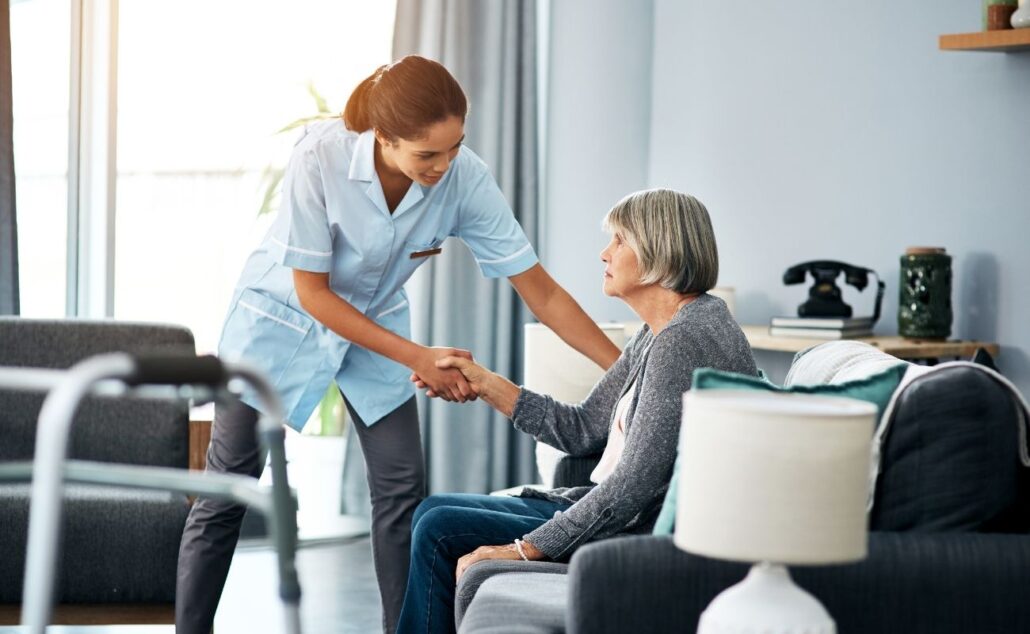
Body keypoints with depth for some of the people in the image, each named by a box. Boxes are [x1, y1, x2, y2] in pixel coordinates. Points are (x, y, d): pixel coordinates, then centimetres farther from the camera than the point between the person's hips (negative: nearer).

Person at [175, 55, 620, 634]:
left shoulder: (465, 179, -26)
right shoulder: (321, 156, -34)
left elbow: (541, 291, -19)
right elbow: (312, 292, -24)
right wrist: (419, 358, -26)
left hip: (376, 325, 3)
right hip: (283, 318, -3)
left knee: (404, 494, -4)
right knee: (226, 494, 1)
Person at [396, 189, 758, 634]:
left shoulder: (684, 340, -22)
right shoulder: (658, 334, 11)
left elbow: (634, 485, -25)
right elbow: (583, 429, 15)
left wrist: (523, 549, -21)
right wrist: (484, 383, 8)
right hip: (615, 513, 11)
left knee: (440, 534, -9)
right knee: (434, 515, 11)